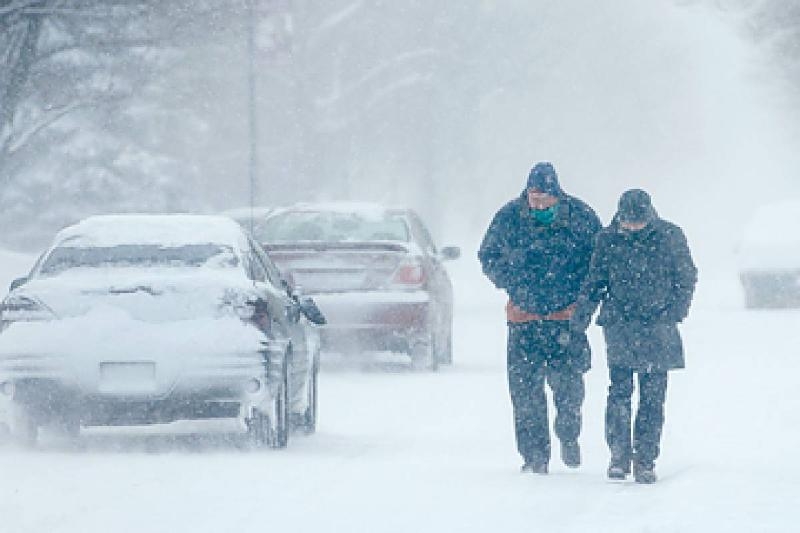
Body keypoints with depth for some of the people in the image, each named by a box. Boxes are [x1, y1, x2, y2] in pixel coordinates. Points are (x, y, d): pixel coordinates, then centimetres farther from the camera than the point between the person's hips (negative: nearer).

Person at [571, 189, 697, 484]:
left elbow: (687, 277, 8)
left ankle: (645, 460, 7)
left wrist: (674, 312, -4)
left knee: (652, 397, 1)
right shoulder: (608, 239, 0)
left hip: (658, 327, 0)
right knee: (619, 391, -9)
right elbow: (595, 280, 10)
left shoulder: (670, 237, -1)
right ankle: (619, 454, -1)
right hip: (620, 327, 0)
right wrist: (582, 312, -4)